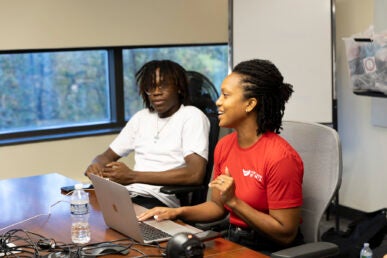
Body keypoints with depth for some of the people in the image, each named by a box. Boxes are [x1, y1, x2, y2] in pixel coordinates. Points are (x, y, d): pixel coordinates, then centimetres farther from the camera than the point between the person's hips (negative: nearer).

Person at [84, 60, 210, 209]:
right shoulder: (141, 117, 19)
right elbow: (107, 157, 22)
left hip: (162, 200, -6)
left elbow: (195, 174, -16)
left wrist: (133, 176, -18)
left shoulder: (192, 116, -2)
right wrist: (96, 166, -5)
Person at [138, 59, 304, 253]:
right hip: (233, 242, 6)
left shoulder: (280, 157, -21)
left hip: (272, 250, -6)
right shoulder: (224, 146, 3)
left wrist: (233, 201, -24)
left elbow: (286, 234, -18)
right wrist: (178, 212, -2)